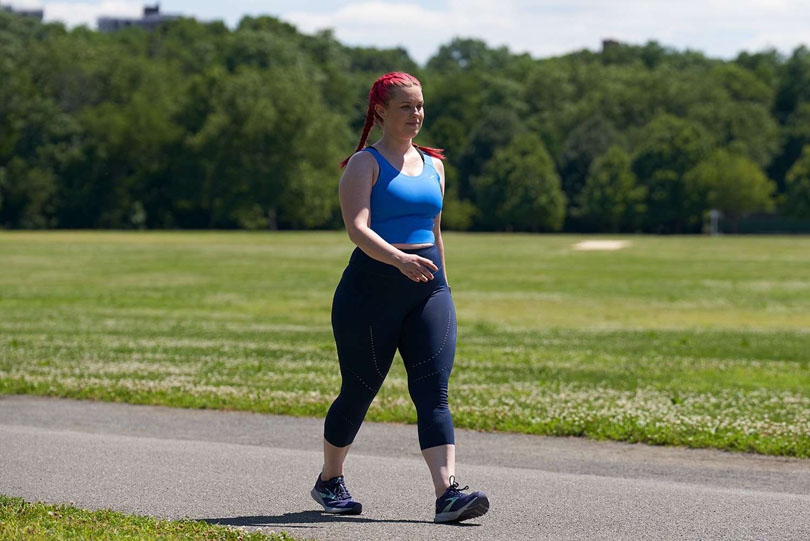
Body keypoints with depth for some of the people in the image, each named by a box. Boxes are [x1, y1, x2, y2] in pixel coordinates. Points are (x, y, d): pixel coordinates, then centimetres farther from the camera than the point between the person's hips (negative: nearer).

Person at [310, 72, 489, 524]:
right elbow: (357, 228, -19)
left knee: (434, 392, -11)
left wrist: (444, 291, 21)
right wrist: (399, 260, -35)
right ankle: (329, 481, 29)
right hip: (371, 287, -4)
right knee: (359, 391, 6)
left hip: (427, 288, 4)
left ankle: (448, 492, -22)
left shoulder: (433, 165, 15)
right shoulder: (365, 163, -4)